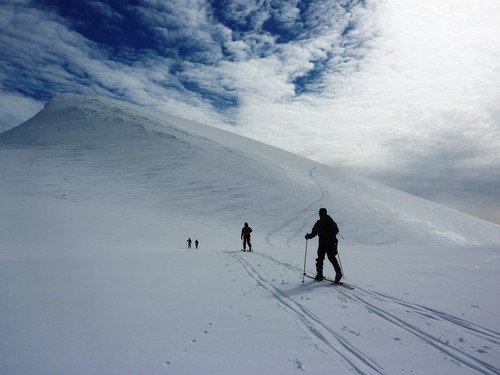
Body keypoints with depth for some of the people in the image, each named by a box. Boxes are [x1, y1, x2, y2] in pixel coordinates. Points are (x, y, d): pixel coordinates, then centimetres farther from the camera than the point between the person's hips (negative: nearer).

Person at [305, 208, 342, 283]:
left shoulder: (319, 223, -11)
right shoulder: (331, 221, 2)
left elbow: (314, 233, -9)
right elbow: (336, 230, 13)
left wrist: (308, 236, 9)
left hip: (323, 244, -4)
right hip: (332, 243, 4)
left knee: (320, 259, 10)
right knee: (332, 258, 12)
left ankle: (319, 275, 15)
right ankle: (338, 273, -1)